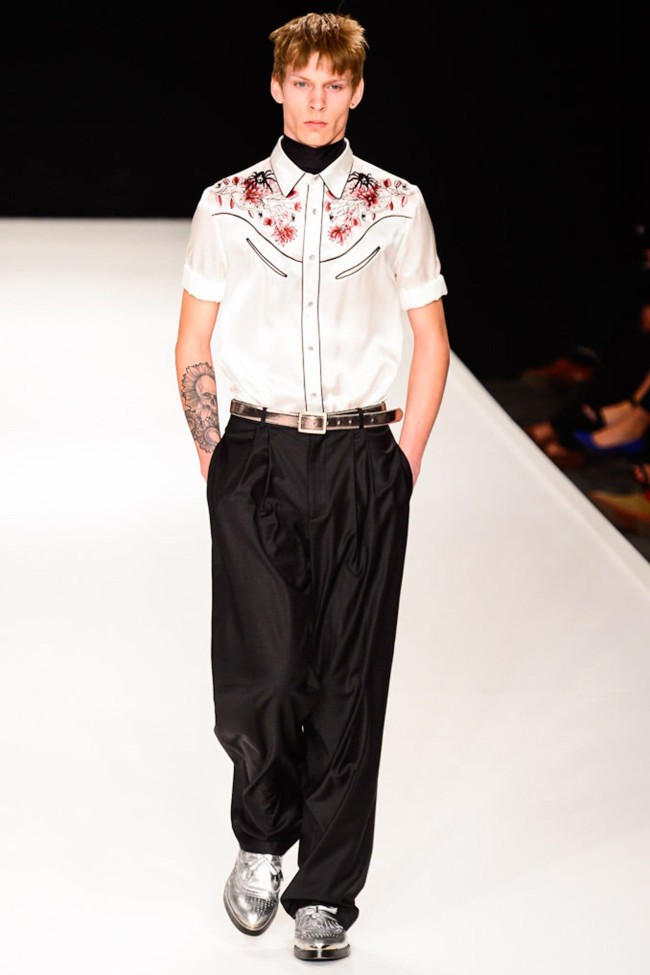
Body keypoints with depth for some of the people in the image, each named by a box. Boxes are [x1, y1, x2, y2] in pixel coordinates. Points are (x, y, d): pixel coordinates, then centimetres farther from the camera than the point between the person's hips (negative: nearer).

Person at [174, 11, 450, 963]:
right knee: (260, 677, -9)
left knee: (348, 680, 2)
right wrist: (213, 456, 3)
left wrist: (406, 458, 3)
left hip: (364, 463, 1)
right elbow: (193, 345, 10)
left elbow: (432, 344, 10)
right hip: (258, 460, 0)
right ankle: (262, 838, 20)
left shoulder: (397, 205, 6)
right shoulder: (226, 204, 6)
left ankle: (326, 892, 14)